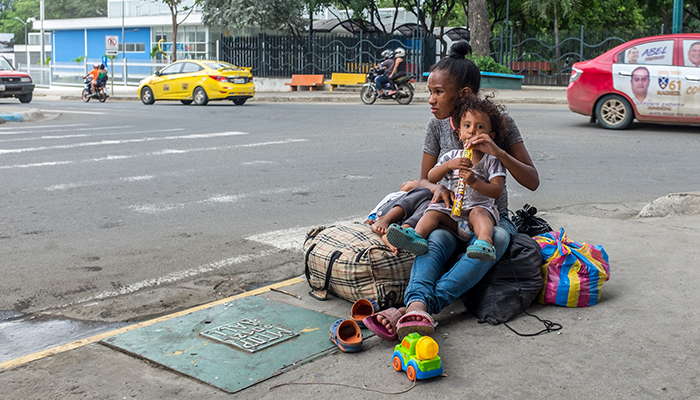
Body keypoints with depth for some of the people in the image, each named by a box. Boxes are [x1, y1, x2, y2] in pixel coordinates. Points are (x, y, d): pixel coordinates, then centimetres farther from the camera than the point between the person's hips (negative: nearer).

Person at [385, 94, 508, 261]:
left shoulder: (492, 161, 5)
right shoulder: (452, 156, 16)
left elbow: (497, 191, -7)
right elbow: (431, 178, 6)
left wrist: (474, 182, -24)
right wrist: (449, 165, -12)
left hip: (481, 206, -4)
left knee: (478, 213, -35)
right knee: (434, 211, -21)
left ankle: (485, 242, -60)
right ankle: (417, 235, -46)